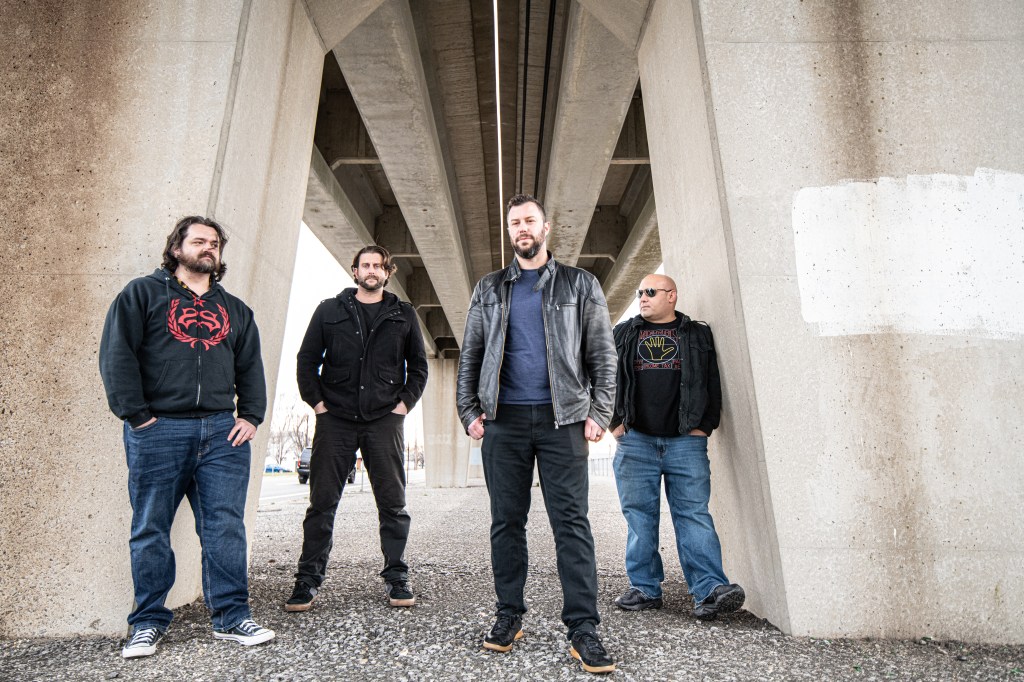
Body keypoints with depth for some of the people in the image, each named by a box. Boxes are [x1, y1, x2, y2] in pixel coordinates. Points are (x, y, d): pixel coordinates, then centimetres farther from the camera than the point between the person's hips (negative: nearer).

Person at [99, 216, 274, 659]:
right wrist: (137, 415, -9)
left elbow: (251, 367, 17)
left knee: (226, 526, 1)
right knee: (151, 529, 6)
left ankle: (231, 618, 11)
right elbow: (116, 354, -2)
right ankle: (148, 623, 22)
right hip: (158, 431, -2)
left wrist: (251, 416, 5)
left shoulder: (234, 310, 19)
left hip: (222, 432, 3)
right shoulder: (143, 293, 7)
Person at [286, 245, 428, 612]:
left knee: (393, 503, 4)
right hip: (335, 420, 0)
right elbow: (306, 359, 10)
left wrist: (405, 402, 1)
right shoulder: (329, 310, 10)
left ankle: (396, 578, 16)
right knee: (322, 503, 4)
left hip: (385, 420, 0)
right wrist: (316, 401, 0)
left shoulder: (404, 315, 11)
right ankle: (308, 581, 16)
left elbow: (418, 365, 13)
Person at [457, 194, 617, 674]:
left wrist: (598, 412, -5)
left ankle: (582, 627, 7)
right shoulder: (489, 289, 15)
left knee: (571, 521, -2)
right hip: (503, 419, 2)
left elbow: (602, 353, 5)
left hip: (562, 418, -2)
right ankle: (509, 615, 21)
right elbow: (470, 355, 13)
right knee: (506, 521, 8)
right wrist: (470, 411, 2)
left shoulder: (579, 284, 10)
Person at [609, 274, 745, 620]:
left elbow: (713, 382, 9)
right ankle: (645, 587, 13)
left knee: (694, 513, -3)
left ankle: (711, 588, -1)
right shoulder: (623, 333, 15)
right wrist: (614, 422, 2)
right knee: (639, 516, 4)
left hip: (686, 441, -1)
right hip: (635, 440, 2)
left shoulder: (698, 335, 13)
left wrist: (704, 425, -1)